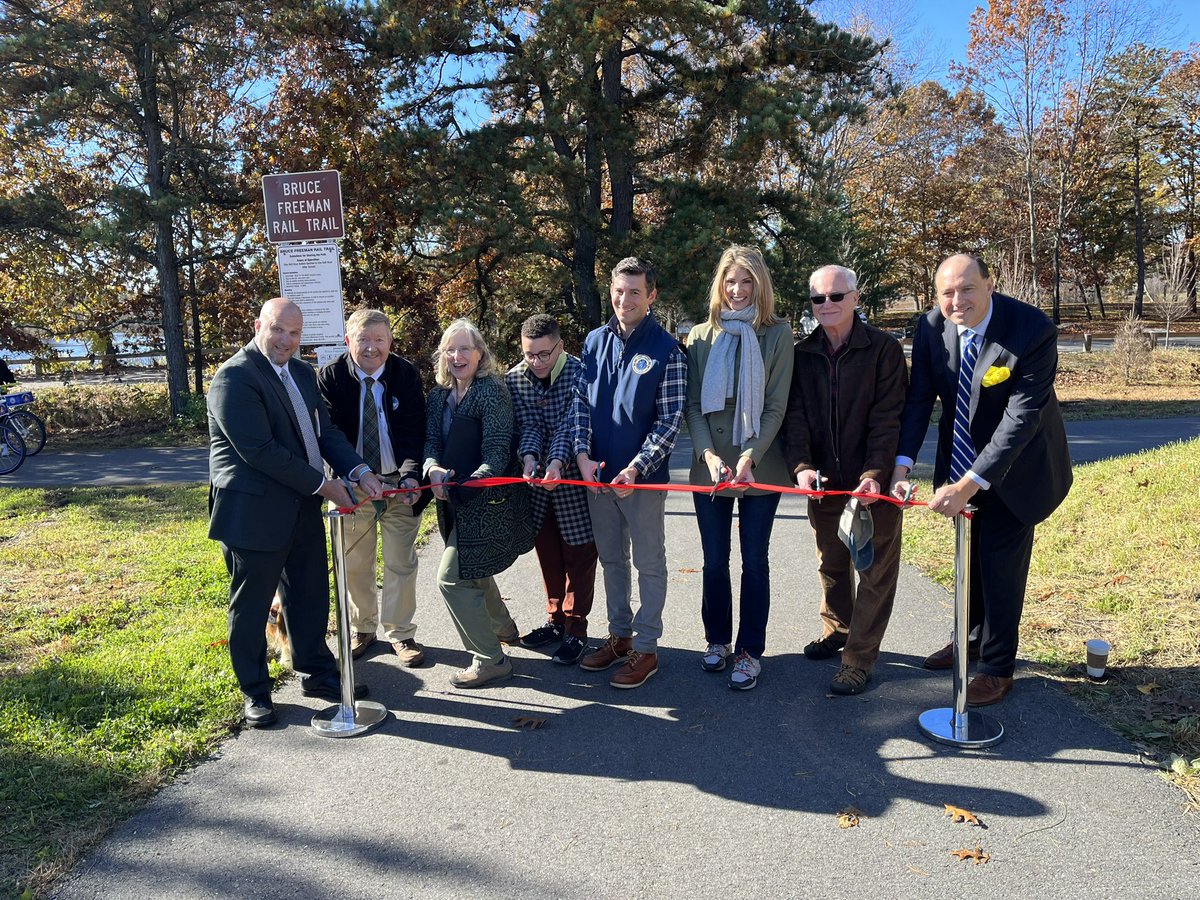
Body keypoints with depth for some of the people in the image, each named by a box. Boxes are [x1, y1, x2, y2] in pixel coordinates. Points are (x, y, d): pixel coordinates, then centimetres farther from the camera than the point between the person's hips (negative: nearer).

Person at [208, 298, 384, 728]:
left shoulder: (301, 373, 9)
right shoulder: (235, 378, -17)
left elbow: (325, 430, 9)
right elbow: (259, 450, -23)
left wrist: (359, 471, -8)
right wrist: (321, 484, -19)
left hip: (302, 507, 8)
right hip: (254, 512, -8)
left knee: (310, 595, 18)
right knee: (251, 605, 9)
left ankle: (318, 673, 35)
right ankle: (255, 692, 25)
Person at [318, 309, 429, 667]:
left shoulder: (406, 375, -8)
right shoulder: (331, 378, -8)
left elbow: (414, 431, -11)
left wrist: (411, 475, -26)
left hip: (400, 483, 0)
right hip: (353, 484, 0)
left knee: (401, 562, 8)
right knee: (354, 563, 12)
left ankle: (400, 633, 22)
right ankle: (361, 628, 32)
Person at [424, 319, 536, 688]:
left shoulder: (492, 391, -15)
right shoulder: (439, 395, 8)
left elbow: (498, 453, -21)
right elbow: (432, 440, 4)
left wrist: (460, 486, -32)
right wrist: (433, 468, -20)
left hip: (486, 501, -9)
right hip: (455, 501, 9)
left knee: (452, 577, -9)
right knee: (472, 571, 24)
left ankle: (490, 660, 4)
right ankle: (503, 627, 50)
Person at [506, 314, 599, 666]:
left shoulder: (580, 373, -17)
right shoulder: (515, 378, -3)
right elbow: (528, 425, -7)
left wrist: (558, 461, -37)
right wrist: (529, 457, -27)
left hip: (574, 473, -5)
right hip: (537, 477, 5)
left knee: (579, 553, 2)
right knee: (547, 549, 15)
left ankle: (576, 629, 12)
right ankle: (556, 619, 30)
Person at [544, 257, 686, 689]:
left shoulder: (666, 350, -10)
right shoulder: (596, 341, 5)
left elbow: (669, 421, -11)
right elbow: (580, 402, 5)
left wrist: (635, 469, -20)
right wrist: (582, 454, -8)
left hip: (643, 476, -5)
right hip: (597, 473, 5)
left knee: (649, 562, 7)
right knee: (611, 558, 17)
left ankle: (645, 647, 19)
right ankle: (619, 634, 32)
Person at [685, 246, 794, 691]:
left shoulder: (777, 334, -1)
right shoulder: (701, 336, 5)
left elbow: (776, 405, -5)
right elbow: (692, 405, 2)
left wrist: (748, 458, -16)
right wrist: (708, 454, -12)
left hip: (760, 467, -2)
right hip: (709, 466, 2)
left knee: (754, 562, 5)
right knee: (714, 563, 9)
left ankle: (750, 651, 17)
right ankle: (717, 640, 29)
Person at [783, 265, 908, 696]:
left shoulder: (884, 348, -8)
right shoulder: (802, 354, 3)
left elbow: (887, 417, -14)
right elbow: (795, 415, -4)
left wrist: (874, 474, -24)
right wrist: (801, 466, -20)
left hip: (874, 480, -4)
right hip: (823, 480, 4)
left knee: (875, 570, 2)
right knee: (830, 563, 18)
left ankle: (859, 659, 10)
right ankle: (837, 629, 39)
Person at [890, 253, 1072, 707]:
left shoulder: (1033, 331, -29)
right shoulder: (931, 327, -14)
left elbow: (1022, 417, -32)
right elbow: (919, 398, -11)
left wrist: (970, 484, -37)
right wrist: (902, 463, -24)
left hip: (1014, 462, -5)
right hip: (962, 457, 5)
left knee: (1001, 560, 1)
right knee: (971, 551, 20)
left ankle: (997, 668, 20)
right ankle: (973, 637, 42)